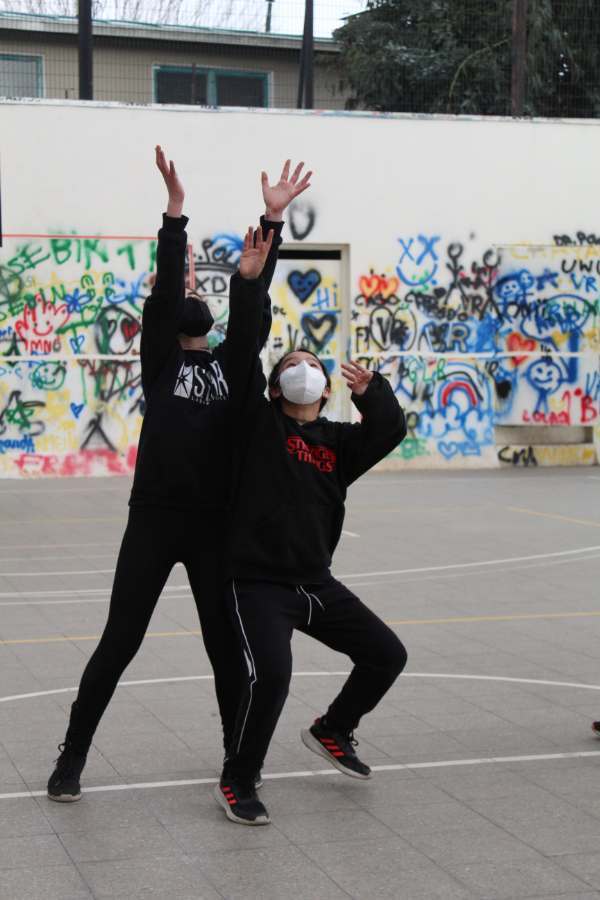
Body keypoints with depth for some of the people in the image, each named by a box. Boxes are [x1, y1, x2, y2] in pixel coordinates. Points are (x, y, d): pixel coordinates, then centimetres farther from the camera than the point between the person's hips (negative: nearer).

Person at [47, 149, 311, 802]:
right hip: (154, 518, -2)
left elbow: (257, 300, 1)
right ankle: (72, 758, 17)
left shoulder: (232, 361, 8)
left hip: (215, 522, 2)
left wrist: (272, 219, -6)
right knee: (119, 643, 3)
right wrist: (175, 213, -20)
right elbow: (163, 290, -10)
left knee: (226, 645, 9)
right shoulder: (160, 357, 1)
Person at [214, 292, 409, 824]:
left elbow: (391, 431, -10)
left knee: (387, 655, 10)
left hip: (316, 582, 6)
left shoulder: (338, 441, 8)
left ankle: (332, 732, 36)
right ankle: (237, 782, -3)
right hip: (257, 582, -6)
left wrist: (371, 392, -25)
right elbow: (244, 349, -12)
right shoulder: (257, 421, -2)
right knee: (271, 675, -26)